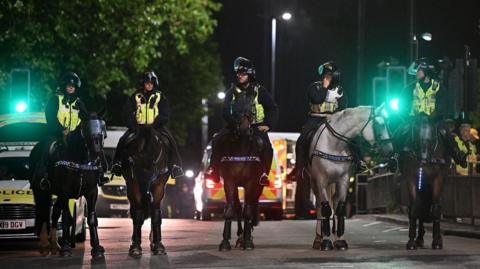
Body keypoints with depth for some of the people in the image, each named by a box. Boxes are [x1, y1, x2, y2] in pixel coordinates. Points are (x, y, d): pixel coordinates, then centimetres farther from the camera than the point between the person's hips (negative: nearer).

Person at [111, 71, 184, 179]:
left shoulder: (160, 96, 7)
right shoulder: (135, 97, 8)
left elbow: (165, 114, 0)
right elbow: (127, 113, 4)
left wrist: (155, 124, -15)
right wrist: (133, 125, -11)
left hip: (156, 126, -1)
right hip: (138, 126, 1)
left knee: (170, 141, -23)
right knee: (123, 140, -19)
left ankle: (174, 165, -18)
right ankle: (117, 163, -7)